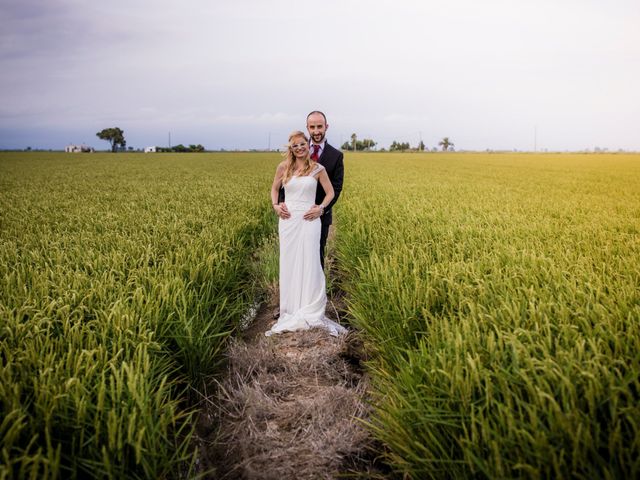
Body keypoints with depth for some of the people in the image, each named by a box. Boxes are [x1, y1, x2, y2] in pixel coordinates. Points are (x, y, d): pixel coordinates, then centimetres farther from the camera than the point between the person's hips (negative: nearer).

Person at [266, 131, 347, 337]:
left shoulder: (318, 168, 3)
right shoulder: (283, 167, 7)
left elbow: (330, 193, 8)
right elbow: (274, 189, 18)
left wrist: (321, 208, -7)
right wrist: (275, 205, 1)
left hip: (309, 220, -2)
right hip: (288, 221, 2)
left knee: (309, 264, -4)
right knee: (288, 265, 4)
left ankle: (311, 311, 6)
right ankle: (291, 311, 15)